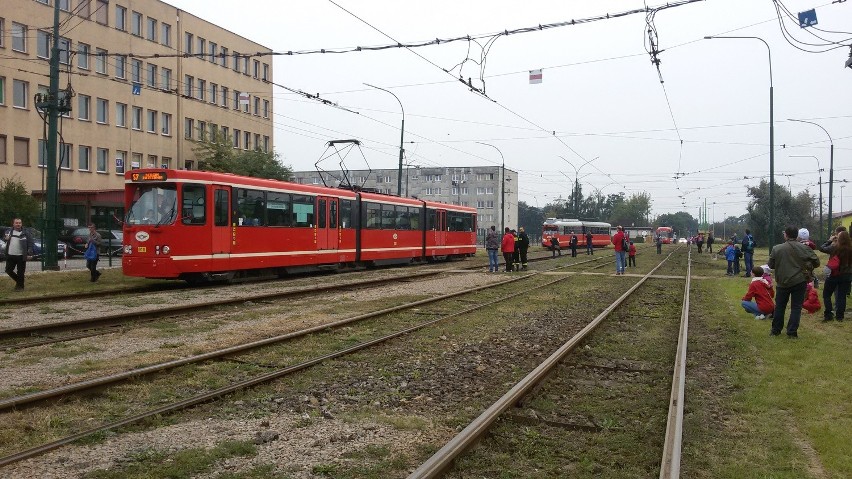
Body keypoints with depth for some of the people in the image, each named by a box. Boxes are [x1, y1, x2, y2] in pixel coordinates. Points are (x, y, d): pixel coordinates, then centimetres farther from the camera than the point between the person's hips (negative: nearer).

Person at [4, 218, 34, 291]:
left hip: (21, 256, -4)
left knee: (20, 273, 1)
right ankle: (18, 280, 30)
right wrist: (6, 238, -2)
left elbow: (30, 244, -5)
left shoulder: (26, 233, -3)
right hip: (10, 255, 4)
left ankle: (20, 286, 12)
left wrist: (29, 254, -14)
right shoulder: (9, 232, 8)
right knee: (8, 270, 8)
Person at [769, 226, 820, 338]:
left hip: (782, 282, 1)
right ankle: (792, 332, 5)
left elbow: (771, 265, 1)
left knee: (779, 306, 14)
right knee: (796, 307, 6)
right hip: (799, 281, 0)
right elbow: (816, 262, -3)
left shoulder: (776, 249, -9)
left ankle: (775, 330, 21)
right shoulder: (804, 248, -8)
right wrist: (808, 268, 15)